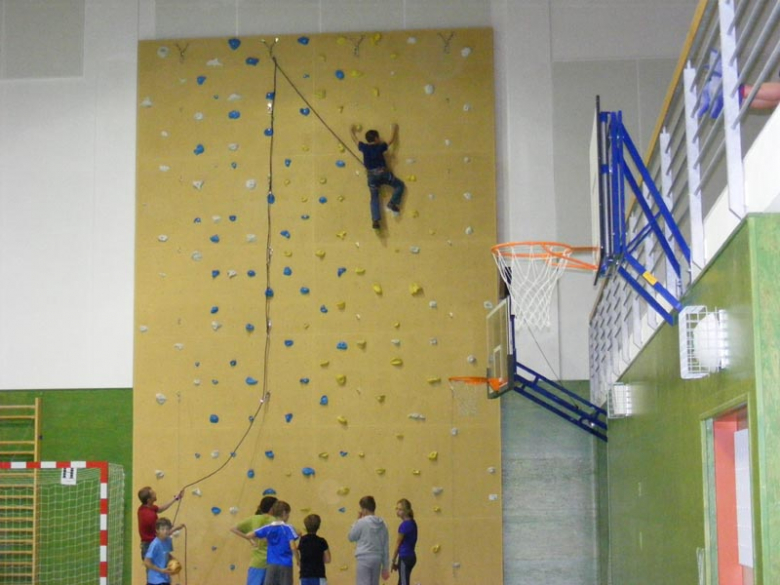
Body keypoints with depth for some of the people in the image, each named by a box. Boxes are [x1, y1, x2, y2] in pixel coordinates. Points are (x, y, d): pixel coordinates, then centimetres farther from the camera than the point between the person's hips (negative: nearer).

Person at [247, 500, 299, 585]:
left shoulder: (268, 528, 4)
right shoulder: (288, 528, -7)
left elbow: (249, 535, 0)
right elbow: (293, 547, -14)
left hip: (272, 565, 3)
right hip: (285, 565, -3)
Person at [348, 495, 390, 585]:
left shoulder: (362, 522, -11)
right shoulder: (382, 524, 6)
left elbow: (351, 537, 3)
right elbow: (386, 547, 9)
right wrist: (385, 567, 15)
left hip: (364, 558, -6)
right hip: (377, 559, 6)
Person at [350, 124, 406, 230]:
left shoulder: (364, 147, 0)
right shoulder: (380, 147, -6)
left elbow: (355, 140, 18)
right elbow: (391, 140, 6)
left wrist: (353, 131, 37)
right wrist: (395, 129, 21)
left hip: (371, 175, 3)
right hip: (382, 172, -3)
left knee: (374, 198, 5)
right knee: (399, 185, 13)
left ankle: (375, 220, -7)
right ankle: (392, 203, -3)